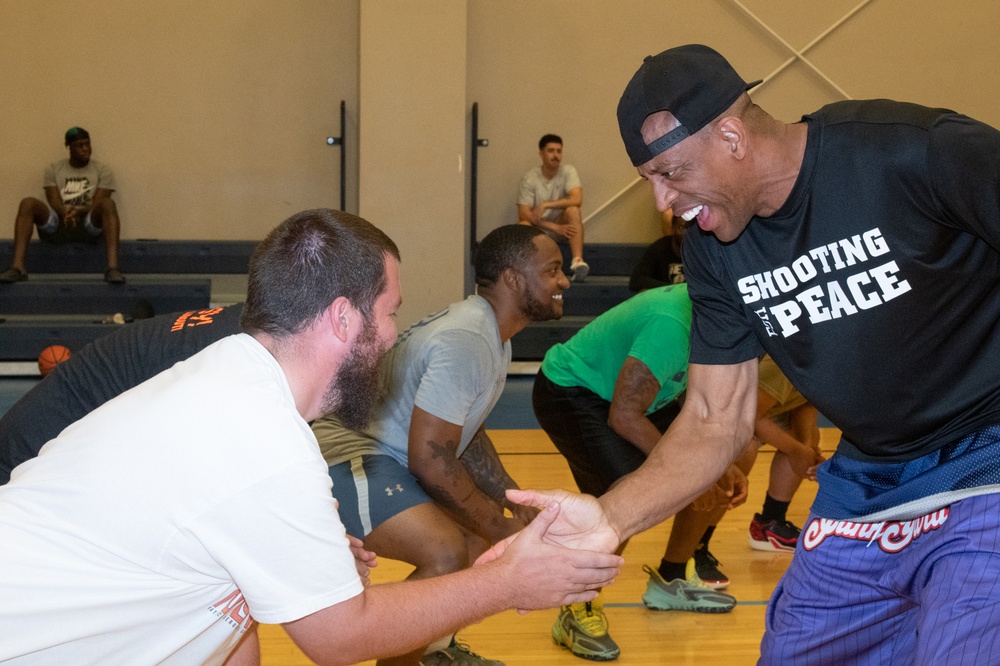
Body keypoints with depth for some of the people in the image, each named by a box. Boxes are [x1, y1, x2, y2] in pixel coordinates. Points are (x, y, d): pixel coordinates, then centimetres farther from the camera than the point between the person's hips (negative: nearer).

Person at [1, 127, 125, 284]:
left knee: (108, 204, -33)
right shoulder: (54, 169, 13)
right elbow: (54, 202, 1)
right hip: (57, 225, 2)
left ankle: (112, 267, -47)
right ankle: (17, 267, -36)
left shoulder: (103, 171, 8)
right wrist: (65, 212, -24)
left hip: (88, 225, -2)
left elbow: (98, 204, -4)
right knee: (28, 203, -26)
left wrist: (78, 212, -26)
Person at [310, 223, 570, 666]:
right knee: (447, 552, -31)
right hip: (349, 459, -11)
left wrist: (515, 500, 10)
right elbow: (429, 461, -26)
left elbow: (466, 433, 20)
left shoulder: (492, 336, 9)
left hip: (388, 455, 11)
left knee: (490, 519, 22)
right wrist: (503, 532, -16)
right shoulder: (464, 342, -24)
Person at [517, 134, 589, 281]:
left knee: (573, 209, -31)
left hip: (563, 226, 1)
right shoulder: (529, 179, -8)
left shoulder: (568, 171, -5)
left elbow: (577, 200, -22)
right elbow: (523, 214, -14)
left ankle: (577, 261, -41)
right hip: (539, 229, -1)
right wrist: (555, 227, -23)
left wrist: (545, 204, -29)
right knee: (523, 225, -33)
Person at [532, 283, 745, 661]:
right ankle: (576, 613, -10)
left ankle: (670, 581, 26)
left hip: (633, 394, 9)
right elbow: (624, 416, -32)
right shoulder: (672, 324, -34)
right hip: (569, 392, -9)